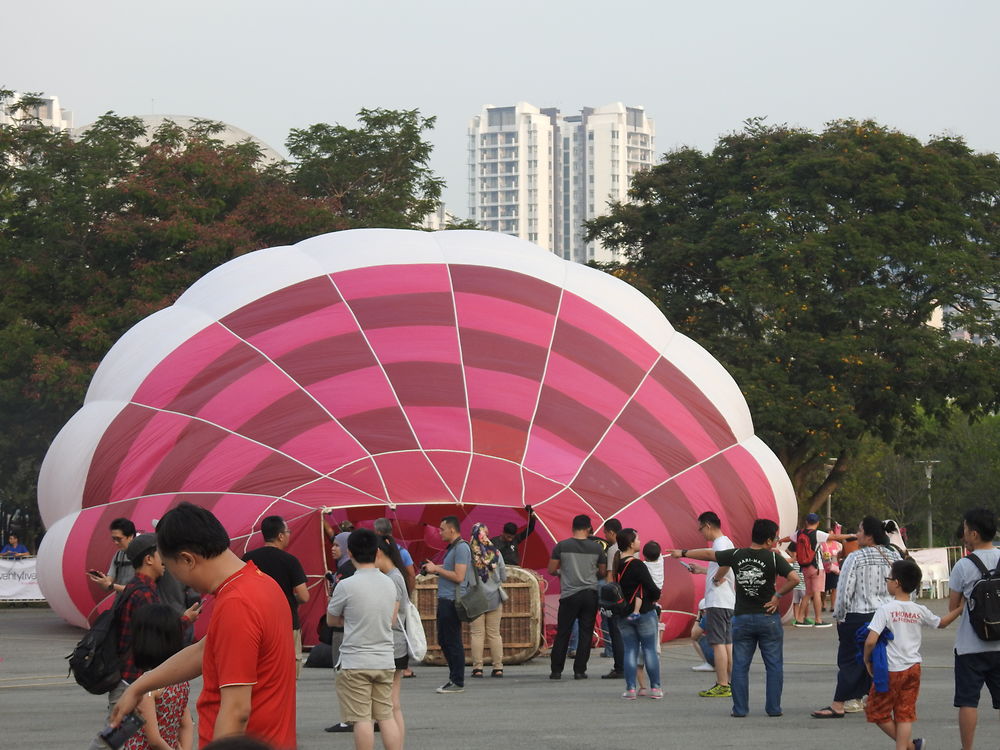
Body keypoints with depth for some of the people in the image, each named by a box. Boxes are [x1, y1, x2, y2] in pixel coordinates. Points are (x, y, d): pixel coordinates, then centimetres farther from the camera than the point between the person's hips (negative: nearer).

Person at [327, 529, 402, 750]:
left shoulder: (346, 586, -12)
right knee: (386, 716, 9)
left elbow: (331, 620, 2)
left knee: (362, 719, -3)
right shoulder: (390, 584, 4)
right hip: (385, 661, 5)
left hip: (355, 663, -5)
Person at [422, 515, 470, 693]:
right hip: (445, 599, 11)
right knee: (443, 640, 14)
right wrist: (434, 569, 12)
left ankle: (458, 682, -2)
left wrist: (437, 569, -13)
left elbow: (458, 576, -21)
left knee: (453, 642, -6)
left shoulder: (461, 548, -14)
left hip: (453, 600, -11)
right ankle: (454, 678, 21)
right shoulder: (452, 547, 18)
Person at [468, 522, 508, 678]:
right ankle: (498, 667, 6)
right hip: (494, 598, 2)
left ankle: (477, 668, -1)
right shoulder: (495, 552, -1)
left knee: (477, 634, 2)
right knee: (494, 634, 7)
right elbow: (504, 576, 6)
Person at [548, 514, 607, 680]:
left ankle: (556, 670, 7)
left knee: (563, 633, 6)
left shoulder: (562, 546, -3)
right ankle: (579, 671, 3)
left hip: (569, 595, -1)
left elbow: (551, 570, 2)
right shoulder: (597, 547, 1)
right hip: (591, 594, 1)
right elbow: (603, 572, 10)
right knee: (585, 633, 6)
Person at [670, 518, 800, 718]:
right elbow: (794, 578, -21)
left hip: (742, 619, 3)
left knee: (740, 666, 8)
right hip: (768, 618, -3)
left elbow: (708, 554, 12)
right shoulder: (773, 557, -9)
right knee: (774, 665, 6)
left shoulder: (736, 556, 0)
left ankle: (740, 708, 7)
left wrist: (683, 553, 25)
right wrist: (778, 595, -6)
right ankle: (773, 708, 5)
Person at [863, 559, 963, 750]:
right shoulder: (919, 611, 2)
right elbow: (942, 623, 21)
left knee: (877, 711, 10)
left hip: (891, 670, -5)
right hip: (913, 668, 5)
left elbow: (871, 641, -21)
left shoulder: (886, 610, -14)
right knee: (905, 713, 10)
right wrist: (961, 608, 30)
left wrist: (867, 660, -5)